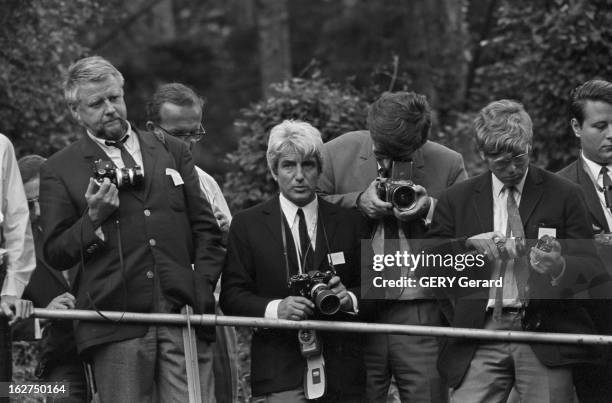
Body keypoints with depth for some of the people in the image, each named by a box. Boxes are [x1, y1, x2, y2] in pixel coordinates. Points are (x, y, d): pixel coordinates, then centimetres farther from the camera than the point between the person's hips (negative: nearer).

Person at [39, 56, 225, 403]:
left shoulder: (172, 152, 18)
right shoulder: (60, 171, 9)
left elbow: (206, 229, 16)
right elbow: (55, 255, 7)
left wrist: (201, 290, 3)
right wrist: (93, 219, -9)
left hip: (184, 314, 2)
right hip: (116, 328, -2)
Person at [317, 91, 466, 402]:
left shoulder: (449, 165, 1)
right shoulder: (336, 154, 2)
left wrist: (430, 210, -14)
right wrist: (358, 202, -12)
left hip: (421, 314, 0)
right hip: (354, 315, 0)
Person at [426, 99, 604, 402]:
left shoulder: (563, 195, 8)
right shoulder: (456, 200, 12)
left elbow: (592, 267, 5)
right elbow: (427, 267, 8)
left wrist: (560, 267, -17)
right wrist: (468, 244, -10)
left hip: (545, 335, -1)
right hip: (480, 339, 1)